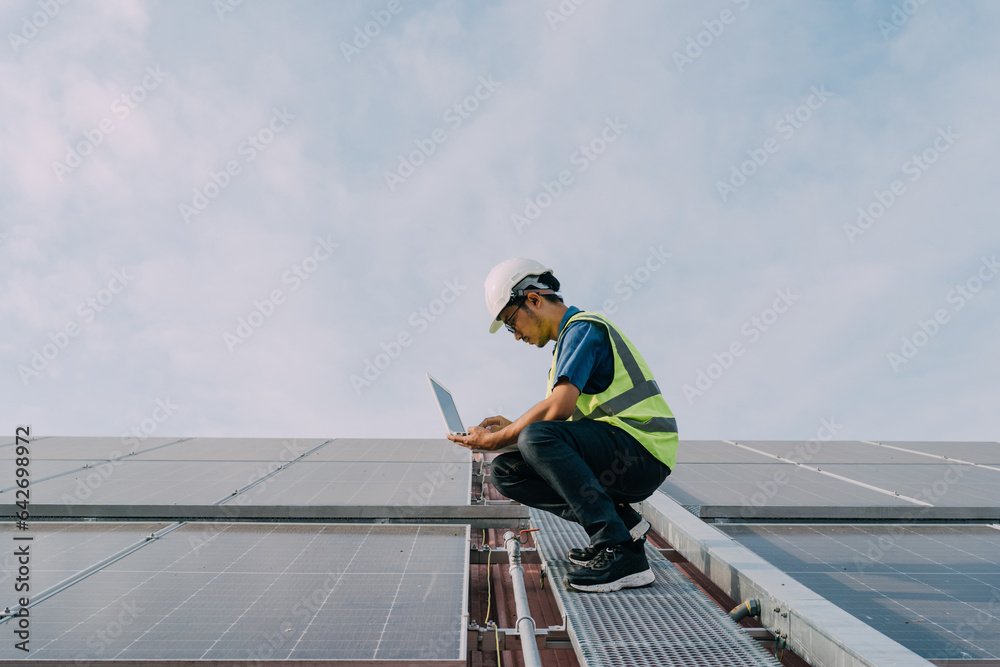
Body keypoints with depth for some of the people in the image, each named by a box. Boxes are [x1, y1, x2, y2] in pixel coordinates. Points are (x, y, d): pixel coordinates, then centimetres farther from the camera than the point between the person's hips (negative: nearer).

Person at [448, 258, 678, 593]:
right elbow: (571, 420, 21)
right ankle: (622, 523, 2)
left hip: (641, 453, -10)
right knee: (506, 471, 2)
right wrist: (512, 427, 8)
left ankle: (622, 555, -25)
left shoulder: (584, 327, -9)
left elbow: (560, 408, -23)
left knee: (537, 438, -31)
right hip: (617, 457, 10)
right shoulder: (571, 337, 22)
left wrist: (495, 440, -13)